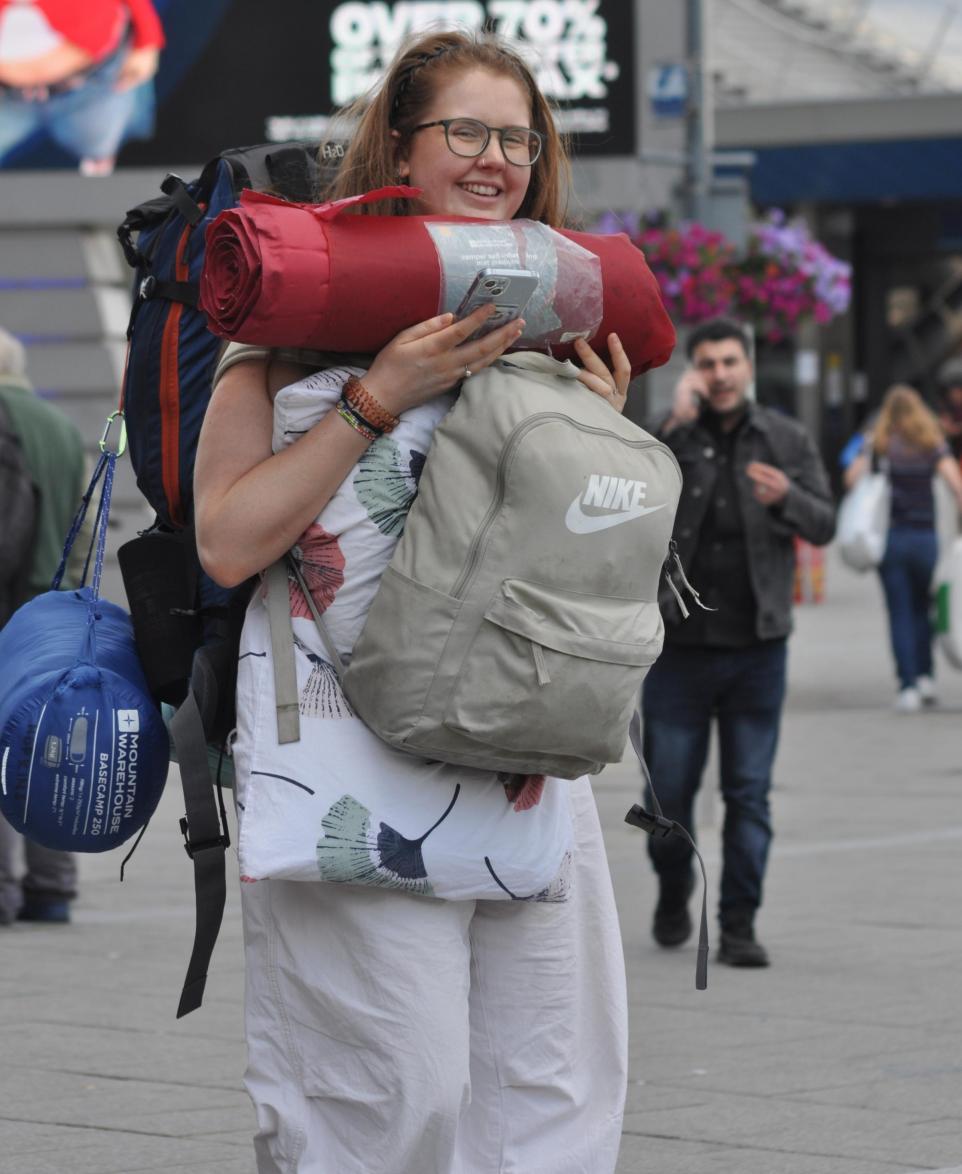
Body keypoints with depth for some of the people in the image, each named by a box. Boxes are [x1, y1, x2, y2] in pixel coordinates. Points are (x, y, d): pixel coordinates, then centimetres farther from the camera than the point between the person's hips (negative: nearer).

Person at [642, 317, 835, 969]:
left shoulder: (785, 438, 5)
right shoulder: (668, 437, 0)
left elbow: (825, 525, 2)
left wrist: (787, 498, -20)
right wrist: (678, 425, -21)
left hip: (758, 646, 1)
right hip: (681, 645, -1)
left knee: (750, 793, 1)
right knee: (669, 790, 3)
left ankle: (740, 926, 7)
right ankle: (674, 891, 29)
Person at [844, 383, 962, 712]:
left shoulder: (879, 445, 1)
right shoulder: (933, 444, 0)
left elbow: (851, 477, -8)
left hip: (890, 536, -1)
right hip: (925, 535, 1)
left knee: (900, 613, 1)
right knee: (921, 608, 19)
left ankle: (908, 687, -5)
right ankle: (925, 677, 11)